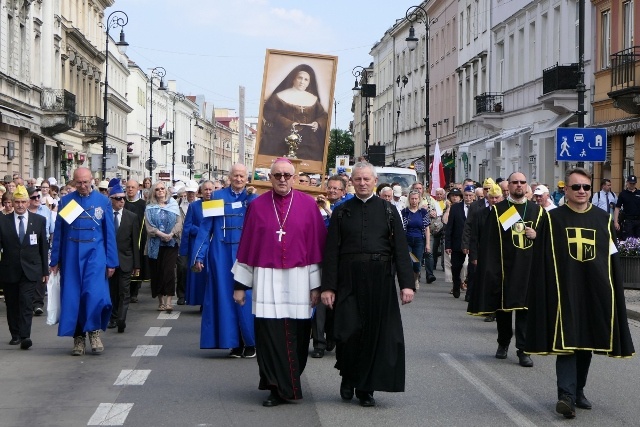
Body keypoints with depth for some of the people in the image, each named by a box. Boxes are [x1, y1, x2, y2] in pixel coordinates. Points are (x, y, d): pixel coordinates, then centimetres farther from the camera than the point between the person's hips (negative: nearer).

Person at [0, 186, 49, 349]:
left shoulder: (39, 221, 6)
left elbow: (44, 247, 8)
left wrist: (45, 270, 7)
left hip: (30, 270, -1)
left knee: (26, 303, -12)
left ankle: (25, 336, -17)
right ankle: (15, 335, 20)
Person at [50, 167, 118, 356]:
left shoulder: (103, 201, 3)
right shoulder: (65, 201, 4)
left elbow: (109, 233, 4)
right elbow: (58, 232, 7)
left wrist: (111, 262, 0)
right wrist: (55, 260, 5)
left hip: (95, 253, -1)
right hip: (71, 254, 1)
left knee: (94, 294, -15)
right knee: (72, 296, 1)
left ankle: (94, 330, 5)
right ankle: (78, 337, 12)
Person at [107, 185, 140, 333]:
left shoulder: (132, 217, 3)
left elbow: (135, 242, 3)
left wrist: (136, 264, 0)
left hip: (125, 260, -1)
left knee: (124, 292, -8)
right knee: (112, 292, 9)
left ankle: (121, 319, -16)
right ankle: (113, 318, 21)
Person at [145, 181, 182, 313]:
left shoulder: (173, 206, 9)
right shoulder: (150, 208, 8)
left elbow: (179, 223, 1)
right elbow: (149, 226, -3)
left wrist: (171, 234, -15)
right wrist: (161, 234, -17)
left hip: (171, 243, -1)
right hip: (155, 244, 1)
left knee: (169, 271, -12)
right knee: (157, 272, 3)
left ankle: (168, 301, -16)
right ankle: (160, 301, 13)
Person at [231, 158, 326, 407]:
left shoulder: (308, 205, 3)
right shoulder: (258, 206, 5)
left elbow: (317, 245, 3)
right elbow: (247, 246, 6)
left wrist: (316, 284, -1)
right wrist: (241, 283, 4)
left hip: (298, 279, 0)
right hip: (266, 280, 0)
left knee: (296, 335, 3)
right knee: (269, 333, -5)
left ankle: (288, 383, 22)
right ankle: (278, 388, 3)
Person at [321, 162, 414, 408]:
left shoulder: (388, 210, 6)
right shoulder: (341, 212, 6)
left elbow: (401, 248, 1)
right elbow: (331, 251, 3)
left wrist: (406, 283, -8)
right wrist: (328, 286, -5)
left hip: (380, 280, 0)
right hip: (349, 280, 0)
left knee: (376, 332, 2)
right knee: (348, 331, -5)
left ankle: (366, 388, 14)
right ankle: (348, 376, 22)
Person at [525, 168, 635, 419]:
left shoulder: (603, 220, 8)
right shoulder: (552, 219, 0)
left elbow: (612, 260, 10)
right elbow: (541, 261, -1)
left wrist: (613, 292, 5)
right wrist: (544, 293, -6)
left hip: (594, 292, 3)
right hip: (564, 291, -3)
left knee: (587, 342, 10)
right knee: (566, 341, -11)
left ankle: (578, 391, 24)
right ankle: (566, 395, -15)